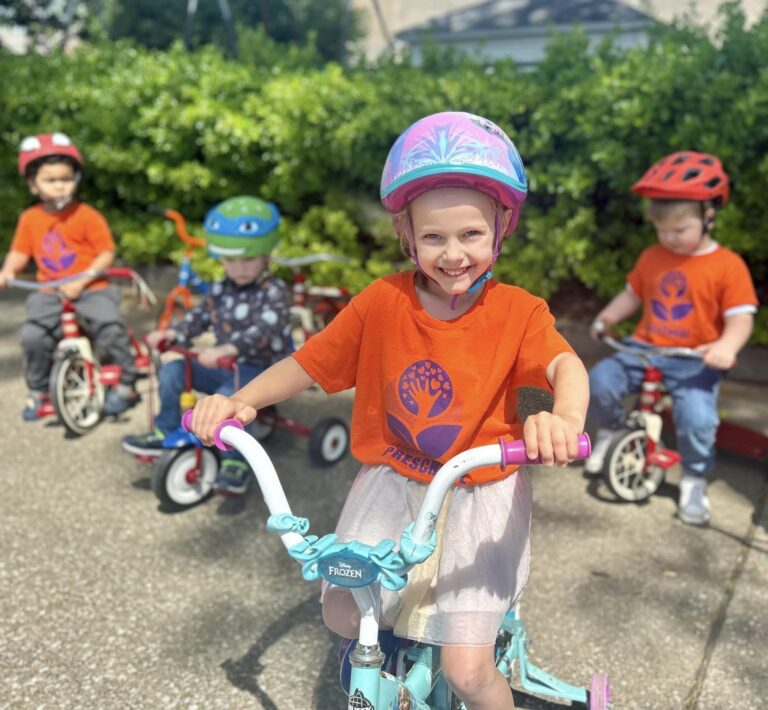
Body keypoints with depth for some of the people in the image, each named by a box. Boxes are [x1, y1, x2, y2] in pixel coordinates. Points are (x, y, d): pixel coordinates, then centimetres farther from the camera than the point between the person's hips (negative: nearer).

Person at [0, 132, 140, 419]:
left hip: (91, 290, -3)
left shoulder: (87, 215, -7)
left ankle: (125, 384, 0)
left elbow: (106, 254, -9)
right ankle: (37, 391, 9)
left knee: (110, 329, -22)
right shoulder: (30, 218, 5)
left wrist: (82, 280, -19)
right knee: (33, 336, -15)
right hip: (50, 293, 3)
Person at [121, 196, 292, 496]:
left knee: (227, 396, -34)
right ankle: (166, 433, 10)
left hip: (260, 370, -7)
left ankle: (236, 463, -18)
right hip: (223, 367, 7)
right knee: (172, 371, -7)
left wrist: (226, 349, -46)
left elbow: (263, 330, -31)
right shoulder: (221, 289, 7)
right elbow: (199, 317, 9)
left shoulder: (275, 292, -16)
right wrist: (171, 333, -11)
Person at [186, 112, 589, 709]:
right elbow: (308, 363, -6)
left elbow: (566, 365, -30)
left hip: (478, 497, -2)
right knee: (342, 615, 5)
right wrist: (239, 400, -22)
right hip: (392, 486, 3)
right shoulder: (383, 302, -9)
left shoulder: (517, 312, -13)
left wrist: (564, 418, -53)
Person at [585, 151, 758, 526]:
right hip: (645, 347, 4)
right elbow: (632, 294, 18)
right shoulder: (651, 257, 6)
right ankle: (610, 430, 16)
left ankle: (694, 480, 4)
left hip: (695, 362, -4)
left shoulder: (728, 265, -8)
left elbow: (740, 318, -12)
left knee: (697, 418, -25)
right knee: (600, 381, -16)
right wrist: (607, 317, 2)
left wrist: (727, 346, -31)